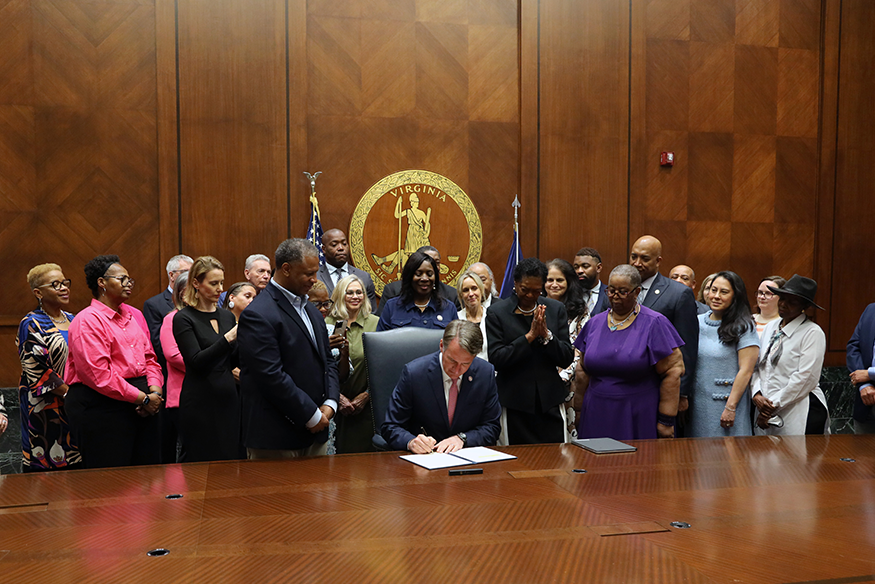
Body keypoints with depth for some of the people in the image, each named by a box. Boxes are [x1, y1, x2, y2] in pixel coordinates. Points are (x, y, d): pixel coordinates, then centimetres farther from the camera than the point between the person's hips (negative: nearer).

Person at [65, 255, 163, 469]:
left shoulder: (135, 315, 16)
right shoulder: (87, 320, -8)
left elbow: (149, 358, 18)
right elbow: (100, 375, -16)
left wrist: (155, 391, -1)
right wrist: (143, 398, -13)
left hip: (142, 408, 7)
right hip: (101, 409, -7)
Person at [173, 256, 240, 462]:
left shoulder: (227, 316, 11)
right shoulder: (184, 318, -6)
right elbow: (196, 362, -16)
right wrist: (229, 338, -24)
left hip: (228, 398, 6)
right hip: (201, 404, -5)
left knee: (230, 462, 7)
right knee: (200, 465, 1)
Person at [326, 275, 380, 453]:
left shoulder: (376, 323, 2)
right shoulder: (328, 323, 3)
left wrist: (366, 395, -8)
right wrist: (337, 396, -8)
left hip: (366, 404, -1)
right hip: (336, 404, 1)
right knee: (337, 455, 3)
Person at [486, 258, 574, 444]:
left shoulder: (556, 309, 6)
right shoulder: (496, 312, -2)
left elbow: (567, 359, 3)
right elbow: (496, 359, -12)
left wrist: (546, 335, -14)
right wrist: (529, 336, -16)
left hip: (550, 402, 2)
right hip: (515, 405, -2)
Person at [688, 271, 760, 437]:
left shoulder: (743, 327, -5)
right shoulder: (697, 322, 9)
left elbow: (746, 371, -11)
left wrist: (731, 407, -15)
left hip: (726, 403, -4)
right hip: (697, 405, 5)